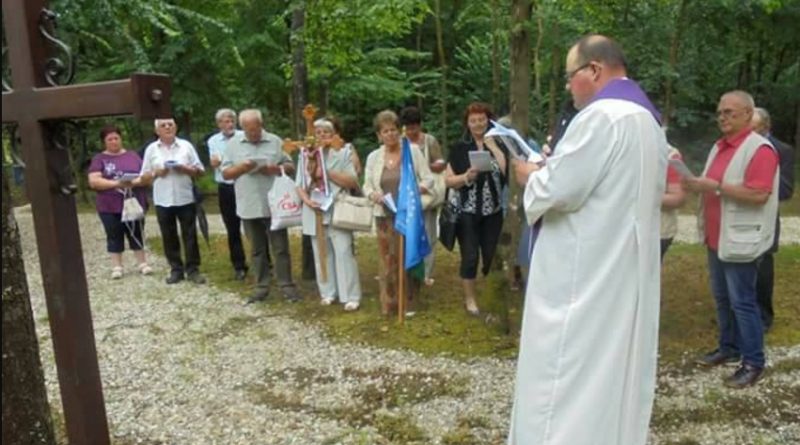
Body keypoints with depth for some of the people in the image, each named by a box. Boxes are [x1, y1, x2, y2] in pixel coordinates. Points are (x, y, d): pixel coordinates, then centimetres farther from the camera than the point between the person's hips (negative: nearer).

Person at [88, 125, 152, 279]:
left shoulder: (132, 156, 8)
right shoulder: (99, 159, 3)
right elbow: (93, 181, -7)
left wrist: (134, 182, -17)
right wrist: (116, 183, -19)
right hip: (109, 207, -1)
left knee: (136, 234, 7)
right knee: (114, 237, 5)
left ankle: (143, 263, 15)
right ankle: (116, 267, 13)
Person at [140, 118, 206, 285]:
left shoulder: (186, 145, 3)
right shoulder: (151, 149, 6)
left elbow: (199, 171, 4)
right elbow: (144, 177, 8)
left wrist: (185, 169, -14)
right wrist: (155, 173, -11)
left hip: (185, 199, -1)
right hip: (163, 201, 1)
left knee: (190, 235, 2)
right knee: (169, 237, 7)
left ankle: (193, 269, 10)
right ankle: (176, 270, 17)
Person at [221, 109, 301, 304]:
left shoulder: (275, 142, 3)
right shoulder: (233, 144, 5)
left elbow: (290, 167, 5)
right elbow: (225, 173, 4)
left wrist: (276, 169, -16)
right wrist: (241, 168, -15)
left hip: (274, 205, -1)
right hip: (249, 207, 2)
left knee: (281, 248, 3)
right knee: (257, 249, 11)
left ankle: (286, 285, 11)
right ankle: (261, 286, 20)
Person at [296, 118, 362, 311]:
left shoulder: (342, 153, 0)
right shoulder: (305, 156, 8)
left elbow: (353, 182, -7)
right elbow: (299, 185, 8)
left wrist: (327, 172, -14)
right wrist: (307, 201, -10)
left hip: (337, 211, -3)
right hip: (315, 212, 4)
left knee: (343, 252, -6)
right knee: (321, 253, 10)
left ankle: (351, 296, -1)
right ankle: (328, 292, 20)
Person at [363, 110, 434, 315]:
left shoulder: (413, 151, -1)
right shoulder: (373, 157, 6)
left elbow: (428, 179, -2)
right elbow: (367, 185, 9)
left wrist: (416, 190, -21)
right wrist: (373, 194, -13)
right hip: (385, 216, 2)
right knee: (388, 259, 4)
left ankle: (408, 302, 15)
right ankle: (388, 303, 14)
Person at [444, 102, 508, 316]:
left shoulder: (498, 146, 6)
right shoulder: (459, 148, 1)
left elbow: (506, 172, -9)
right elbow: (448, 180, -2)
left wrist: (493, 146, -10)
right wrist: (465, 177, -20)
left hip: (492, 211, 2)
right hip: (466, 211, -2)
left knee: (491, 256, 8)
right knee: (470, 256, 0)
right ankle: (469, 299, 16)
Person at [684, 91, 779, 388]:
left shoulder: (759, 149, -14)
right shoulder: (720, 146, 14)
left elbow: (758, 194, -24)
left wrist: (716, 186, -23)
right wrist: (699, 185, 4)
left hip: (740, 241, -9)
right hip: (718, 238, 9)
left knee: (742, 301, -2)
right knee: (722, 298, 16)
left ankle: (754, 363, 9)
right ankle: (729, 348, 29)